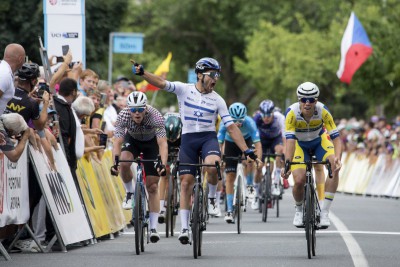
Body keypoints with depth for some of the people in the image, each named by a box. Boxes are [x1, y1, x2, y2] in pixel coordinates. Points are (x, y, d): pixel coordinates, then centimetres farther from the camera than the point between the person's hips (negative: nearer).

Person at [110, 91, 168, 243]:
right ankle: (130, 194, -6)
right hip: (132, 140, 1)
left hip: (151, 143, -1)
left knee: (152, 187, -6)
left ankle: (153, 228, -1)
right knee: (124, 163, -33)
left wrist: (163, 164, -56)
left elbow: (162, 143, -41)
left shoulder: (155, 116, -35)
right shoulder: (123, 116, -31)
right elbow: (117, 142, -35)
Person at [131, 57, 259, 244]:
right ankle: (184, 227, 6)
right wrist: (142, 73, -33)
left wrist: (246, 150, -7)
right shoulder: (184, 90, -1)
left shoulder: (217, 100, 1)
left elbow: (231, 127, 0)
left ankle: (212, 198, -5)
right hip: (188, 139, 0)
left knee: (212, 166, -33)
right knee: (186, 182, -1)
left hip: (208, 137, 0)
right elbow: (161, 83, -15)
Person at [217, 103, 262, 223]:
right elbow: (219, 143, -33)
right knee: (230, 177, -8)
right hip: (230, 143, -1)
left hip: (246, 140, 1)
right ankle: (229, 210, -5)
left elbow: (257, 144, -37)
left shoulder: (249, 123, -35)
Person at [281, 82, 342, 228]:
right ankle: (299, 209, 15)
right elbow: (290, 139, -39)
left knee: (335, 167, -27)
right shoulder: (292, 113, -32)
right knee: (299, 181, -20)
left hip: (319, 141, 1)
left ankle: (324, 212, -20)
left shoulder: (323, 111, -30)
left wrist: (337, 158, -49)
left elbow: (335, 136, -31)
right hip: (300, 144, -1)